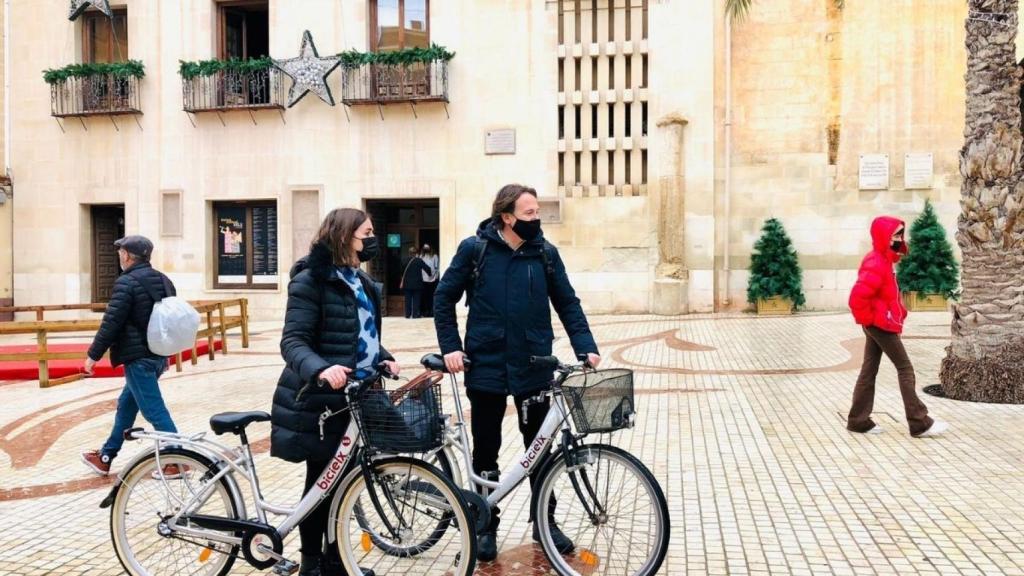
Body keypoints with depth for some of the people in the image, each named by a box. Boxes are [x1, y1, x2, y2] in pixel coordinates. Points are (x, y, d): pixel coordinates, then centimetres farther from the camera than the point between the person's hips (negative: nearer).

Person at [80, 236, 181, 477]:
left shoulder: (126, 283, -14)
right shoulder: (163, 281, 12)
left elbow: (111, 323, -16)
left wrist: (94, 354, -7)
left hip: (138, 357, -9)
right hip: (158, 355, 9)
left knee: (154, 410, -4)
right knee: (126, 405, 20)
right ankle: (106, 457, 31)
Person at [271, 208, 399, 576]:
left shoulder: (363, 283, 13)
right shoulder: (311, 280, -13)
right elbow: (293, 341, -20)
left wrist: (384, 360, 1)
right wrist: (320, 369, -39)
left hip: (355, 396, 8)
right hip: (321, 398, -7)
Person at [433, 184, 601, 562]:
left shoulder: (545, 253, 1)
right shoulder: (475, 249, -5)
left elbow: (567, 303, 5)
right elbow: (444, 299, 1)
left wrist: (586, 347, -7)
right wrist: (450, 347, -8)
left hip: (534, 368, 2)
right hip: (486, 367, -1)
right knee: (486, 450, 10)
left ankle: (544, 522, 30)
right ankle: (486, 525, 27)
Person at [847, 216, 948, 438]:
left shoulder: (882, 260, 13)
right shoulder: (876, 264, -20)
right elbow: (857, 297, -30)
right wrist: (868, 319, -16)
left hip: (877, 324, 10)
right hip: (881, 324, -10)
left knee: (869, 370, 9)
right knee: (905, 368, -4)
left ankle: (858, 420, 13)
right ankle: (920, 423, 2)